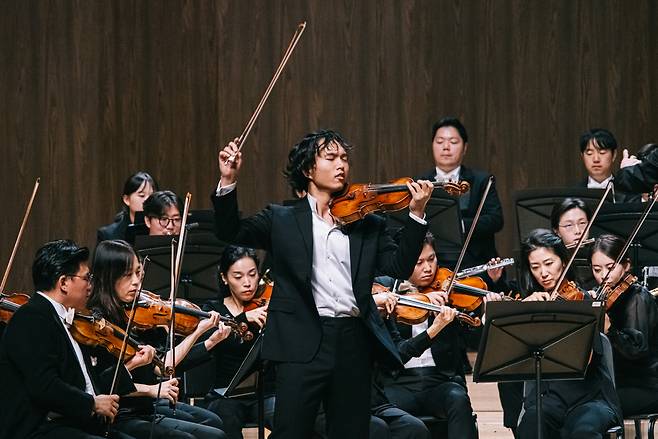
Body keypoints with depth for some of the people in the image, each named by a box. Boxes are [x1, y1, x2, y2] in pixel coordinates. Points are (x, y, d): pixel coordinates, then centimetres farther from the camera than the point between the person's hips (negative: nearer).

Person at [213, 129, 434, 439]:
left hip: (354, 343, 2)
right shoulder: (282, 220, 12)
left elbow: (400, 266, 6)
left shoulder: (368, 224, 16)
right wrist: (228, 182, -11)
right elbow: (231, 233, 3)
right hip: (303, 344, -2)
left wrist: (416, 214, -6)